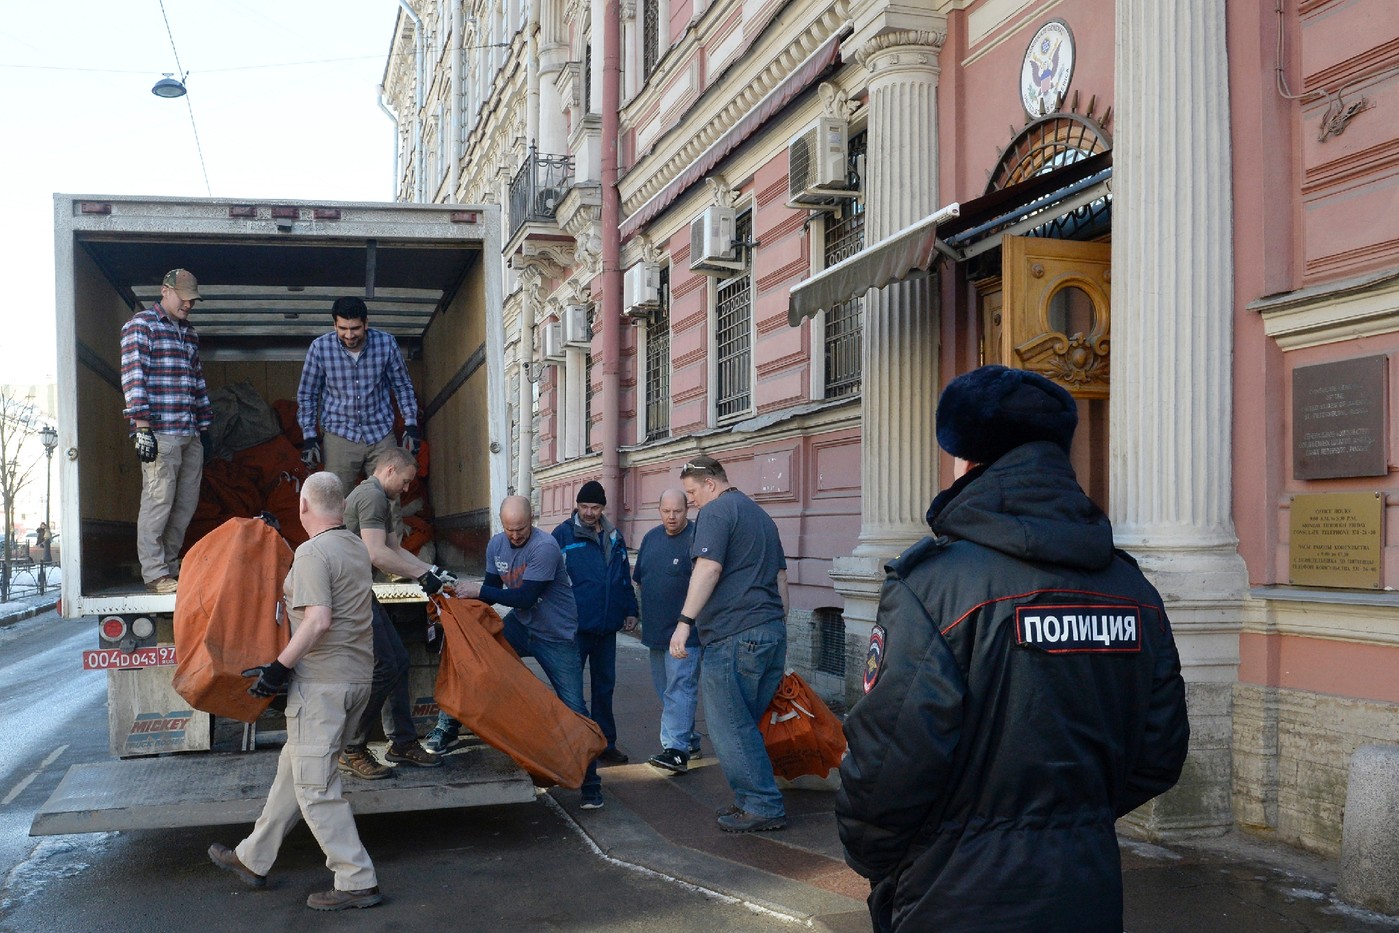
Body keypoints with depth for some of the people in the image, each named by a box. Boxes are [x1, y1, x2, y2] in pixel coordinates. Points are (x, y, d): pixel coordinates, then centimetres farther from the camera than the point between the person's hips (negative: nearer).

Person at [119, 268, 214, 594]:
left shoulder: (188, 332, 21)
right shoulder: (141, 325, -2)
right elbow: (133, 377, -10)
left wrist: (204, 426, 20)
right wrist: (142, 429, -16)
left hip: (190, 433, 8)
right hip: (159, 432, -7)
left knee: (187, 502, 7)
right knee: (158, 501, -7)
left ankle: (168, 564, 17)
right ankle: (154, 573, -1)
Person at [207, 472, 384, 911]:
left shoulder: (312, 552, -15)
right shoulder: (356, 547, 11)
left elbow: (318, 620, -25)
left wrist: (279, 667, -19)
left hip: (321, 681, -9)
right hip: (357, 677, 9)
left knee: (314, 784, -2)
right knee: (294, 766, 19)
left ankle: (357, 882, 1)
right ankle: (252, 859, 31)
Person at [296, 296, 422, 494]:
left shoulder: (386, 344, -8)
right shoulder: (320, 347, -10)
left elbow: (402, 386, 6)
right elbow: (307, 395, 2)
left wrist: (411, 424, 0)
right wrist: (309, 436, -3)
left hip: (381, 434, 1)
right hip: (339, 434, -1)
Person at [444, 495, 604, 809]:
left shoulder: (545, 547, -23)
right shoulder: (496, 545, 1)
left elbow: (525, 598, -27)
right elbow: (493, 591, 5)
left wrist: (480, 591, -23)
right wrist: (465, 595, -15)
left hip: (556, 636, -6)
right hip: (520, 627, 6)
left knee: (573, 709, -6)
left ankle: (590, 784, 6)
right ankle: (447, 726, 2)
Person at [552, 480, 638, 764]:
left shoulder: (614, 538, 10)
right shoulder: (563, 534, -5)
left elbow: (625, 578, 16)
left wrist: (630, 610, 10)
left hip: (607, 625, 5)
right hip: (575, 626, -5)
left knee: (604, 685, 12)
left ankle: (605, 743, 20)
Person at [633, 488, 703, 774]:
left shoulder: (697, 538, -12)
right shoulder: (651, 538, 10)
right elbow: (640, 579, 21)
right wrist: (644, 614, 17)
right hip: (656, 630, 8)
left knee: (680, 689, -13)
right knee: (666, 690, 14)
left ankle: (677, 750, -16)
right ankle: (689, 740, 27)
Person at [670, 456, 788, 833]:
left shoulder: (716, 511, -5)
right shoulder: (760, 514, 23)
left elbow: (709, 567, -19)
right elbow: (780, 577, 26)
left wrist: (685, 621, -21)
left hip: (733, 635, -9)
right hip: (772, 632, 9)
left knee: (728, 726, -2)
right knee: (746, 724, 16)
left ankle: (763, 807, 0)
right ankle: (756, 801, 19)